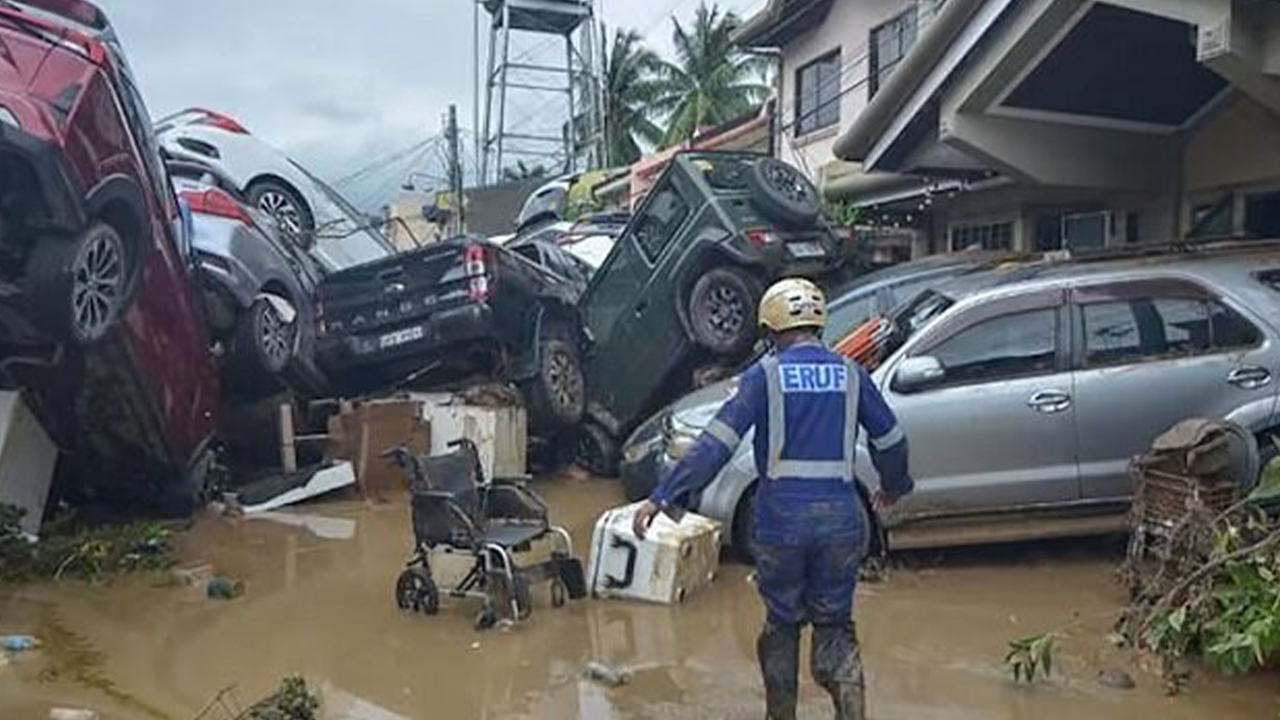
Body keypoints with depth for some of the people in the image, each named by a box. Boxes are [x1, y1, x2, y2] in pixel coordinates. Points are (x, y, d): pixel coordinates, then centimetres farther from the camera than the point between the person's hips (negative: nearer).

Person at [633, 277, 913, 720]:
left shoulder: (765, 375, -5)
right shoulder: (850, 375, 6)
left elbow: (716, 443, -12)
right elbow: (890, 441, 15)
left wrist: (663, 497, -10)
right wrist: (894, 487, 34)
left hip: (781, 521, -2)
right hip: (841, 520, 2)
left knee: (783, 622, 17)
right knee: (834, 624, 16)